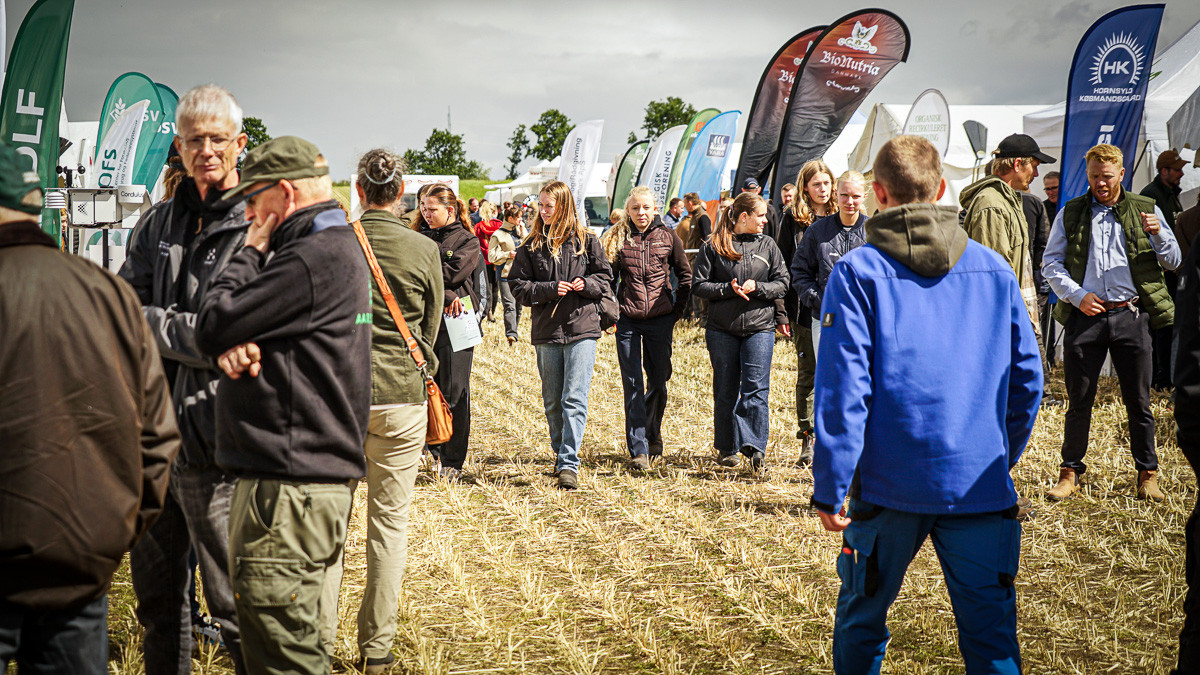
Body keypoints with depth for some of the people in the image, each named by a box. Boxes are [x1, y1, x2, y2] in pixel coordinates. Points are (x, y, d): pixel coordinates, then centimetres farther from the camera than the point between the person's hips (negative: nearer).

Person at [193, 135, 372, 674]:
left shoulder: (316, 258, -15)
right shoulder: (336, 247, 19)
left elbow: (211, 327, -14)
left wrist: (249, 252, -1)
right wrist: (233, 346, -7)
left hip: (290, 488, -11)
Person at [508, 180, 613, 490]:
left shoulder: (586, 240, 3)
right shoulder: (531, 246, 5)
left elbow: (604, 276, 10)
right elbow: (518, 286, 2)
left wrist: (586, 284, -11)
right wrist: (550, 289, -12)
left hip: (582, 328, -2)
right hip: (546, 331, 3)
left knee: (575, 399, -10)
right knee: (552, 402, 12)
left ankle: (569, 464, -13)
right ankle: (560, 454, 28)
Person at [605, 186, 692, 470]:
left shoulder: (668, 236, 3)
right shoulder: (618, 237, 2)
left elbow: (686, 276, 10)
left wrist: (677, 309, 5)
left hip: (660, 319, 1)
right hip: (627, 321, -1)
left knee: (658, 380, 9)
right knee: (632, 385, -4)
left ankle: (653, 433, 35)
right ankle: (638, 450, -3)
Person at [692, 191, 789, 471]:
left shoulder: (767, 245, 8)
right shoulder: (714, 246, 1)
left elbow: (782, 283, 8)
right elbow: (699, 285, 0)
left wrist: (757, 287, -10)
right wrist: (729, 289, -14)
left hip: (760, 327, 1)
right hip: (722, 329, -1)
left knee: (756, 387, -10)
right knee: (725, 390, 6)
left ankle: (754, 446, -11)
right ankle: (727, 448, 18)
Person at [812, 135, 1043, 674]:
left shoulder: (858, 272, -6)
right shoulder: (994, 270, 5)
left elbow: (842, 388, -11)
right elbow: (1027, 379, 9)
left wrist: (830, 489, -6)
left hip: (888, 486, -2)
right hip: (980, 485, 2)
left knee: (861, 620, 16)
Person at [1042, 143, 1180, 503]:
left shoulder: (1145, 209, 9)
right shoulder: (1069, 214, 10)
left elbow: (1173, 261, 9)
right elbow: (1051, 263, 8)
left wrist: (1158, 234, -11)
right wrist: (1077, 295, -7)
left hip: (1131, 315, 0)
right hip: (1085, 316, 0)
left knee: (1138, 400, 4)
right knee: (1079, 400, 4)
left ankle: (1147, 474, 15)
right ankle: (1070, 472, 15)